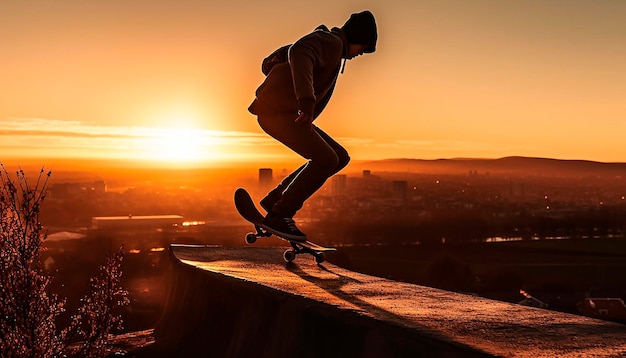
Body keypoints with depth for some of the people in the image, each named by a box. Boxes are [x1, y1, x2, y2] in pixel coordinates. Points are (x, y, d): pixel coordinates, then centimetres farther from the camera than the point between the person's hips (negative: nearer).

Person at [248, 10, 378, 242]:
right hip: (277, 111, -10)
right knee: (326, 160, -18)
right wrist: (307, 100, -40)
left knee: (340, 158, 6)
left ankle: (275, 199, 8)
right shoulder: (331, 41, -7)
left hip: (287, 113, 10)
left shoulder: (329, 46, 24)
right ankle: (279, 215, -11)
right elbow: (299, 54, -31)